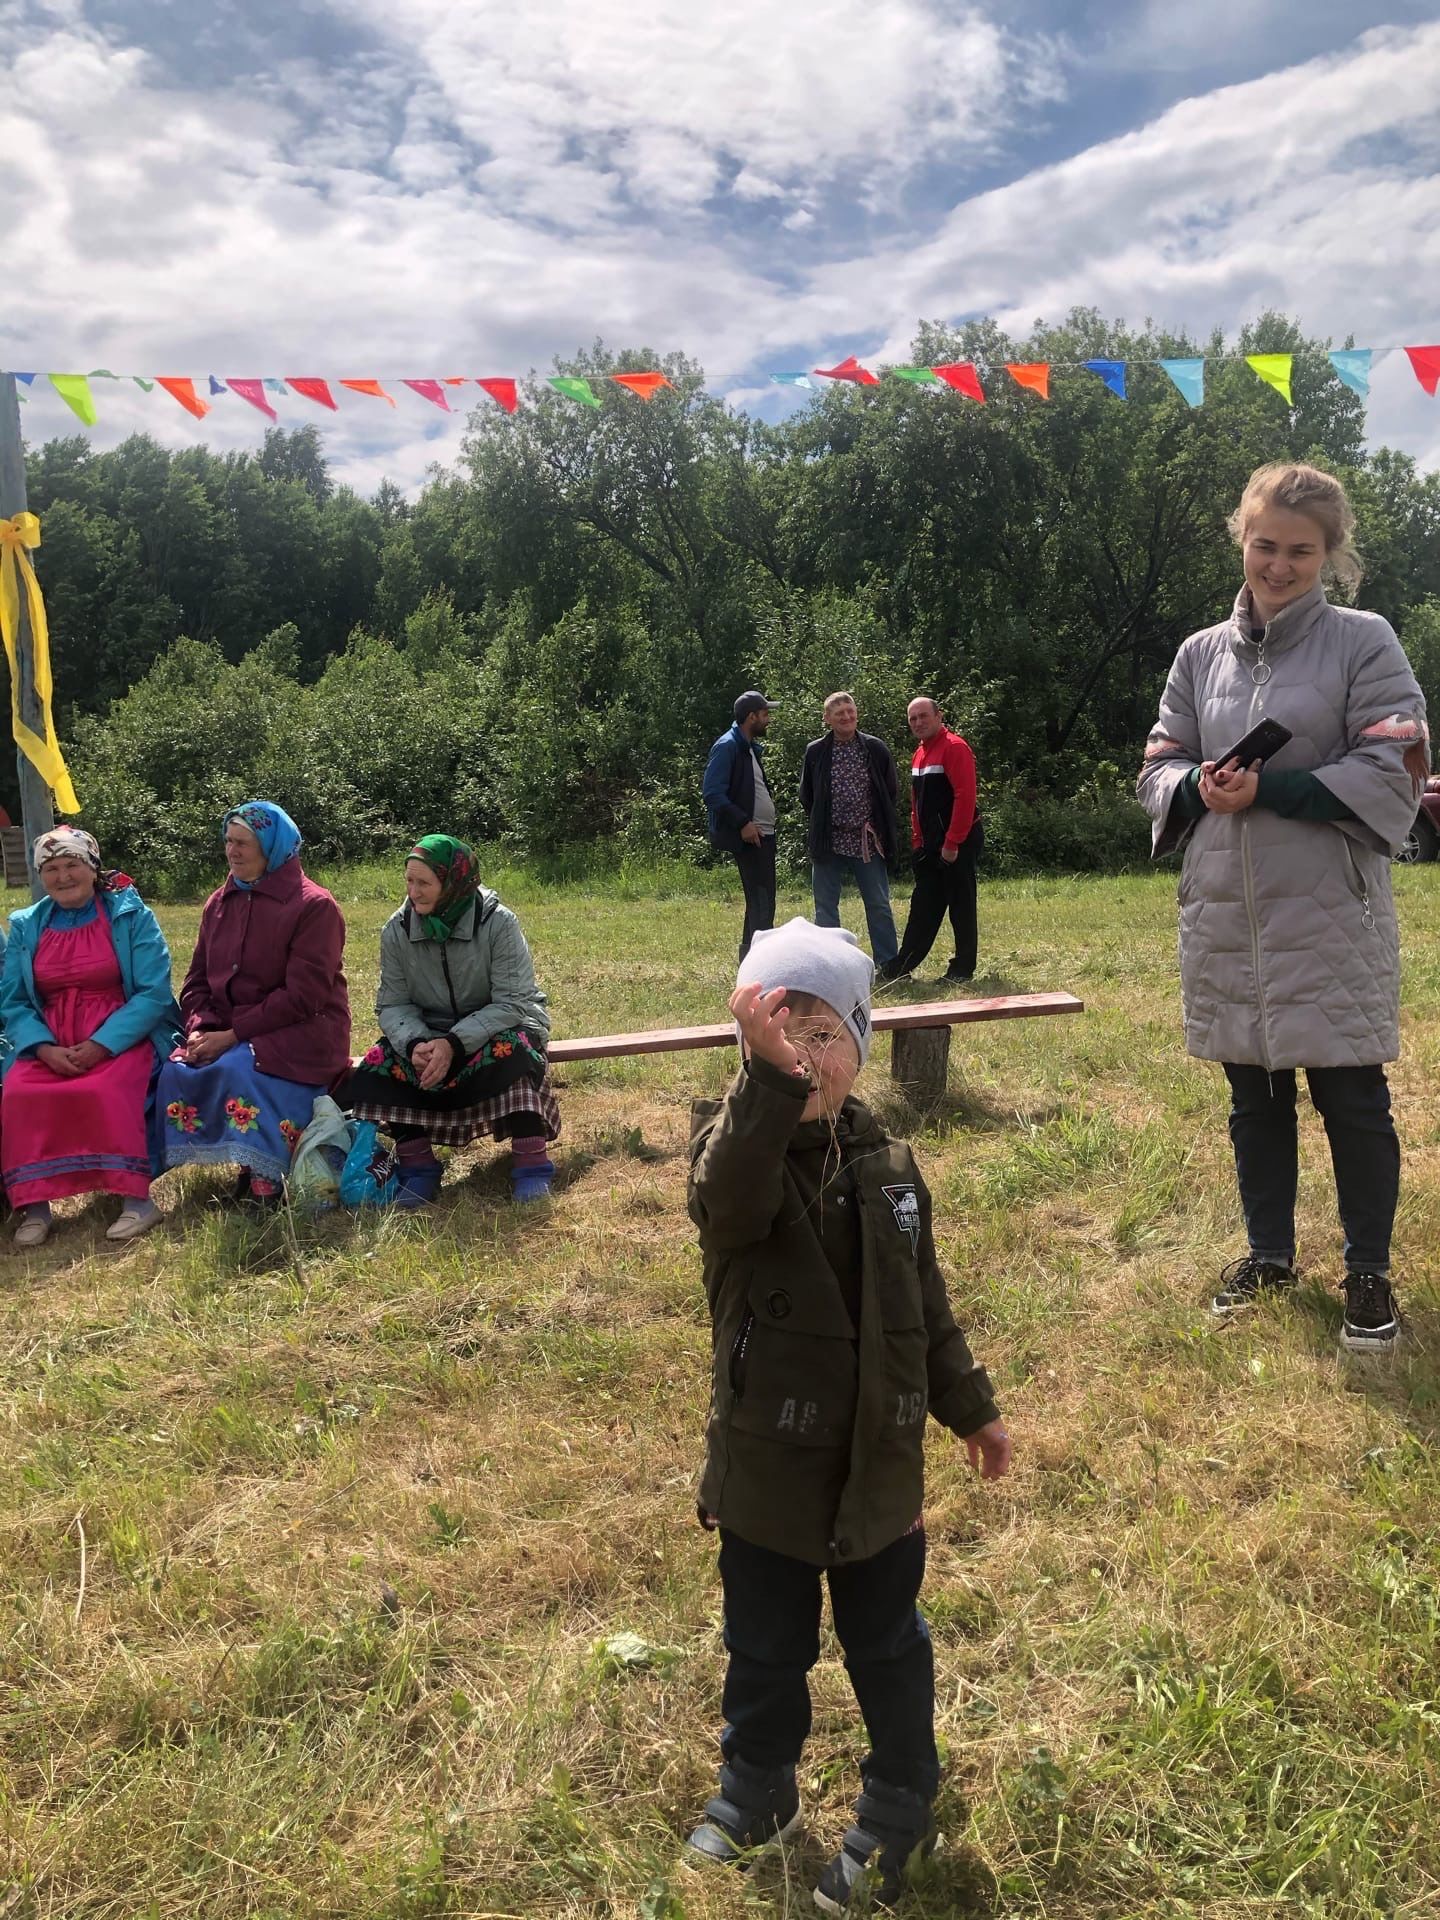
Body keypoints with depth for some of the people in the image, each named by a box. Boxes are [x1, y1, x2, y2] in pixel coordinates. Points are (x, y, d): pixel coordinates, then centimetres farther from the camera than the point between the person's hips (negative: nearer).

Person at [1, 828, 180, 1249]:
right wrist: (45, 1049, -14)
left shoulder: (131, 916, 0)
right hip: (49, 1043, 4)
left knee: (106, 1092, -33)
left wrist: (100, 1045, -18)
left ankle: (135, 1197, -26)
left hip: (122, 1037, -3)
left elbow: (154, 992, -8)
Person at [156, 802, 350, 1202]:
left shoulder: (313, 906, -10)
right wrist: (200, 1029, -10)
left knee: (238, 1069, -33)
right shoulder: (220, 903, 11)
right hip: (228, 1031, 6)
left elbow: (303, 996, -17)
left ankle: (264, 1176, -18)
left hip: (300, 1032, -6)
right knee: (177, 1070, -19)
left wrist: (233, 1035, -19)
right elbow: (197, 982, 11)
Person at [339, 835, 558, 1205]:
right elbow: (393, 1004, -7)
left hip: (501, 1028, -3)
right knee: (381, 1062, -23)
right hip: (427, 1033, 4)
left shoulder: (498, 923, -20)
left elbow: (512, 1002, -23)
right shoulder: (396, 930, -8)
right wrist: (415, 1043, -30)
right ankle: (416, 1165, -13)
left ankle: (530, 1161, -23)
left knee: (508, 1052, -36)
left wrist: (454, 1043, -35)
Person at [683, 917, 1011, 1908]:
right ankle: (758, 1788, 45)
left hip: (880, 1461, 2)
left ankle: (901, 1803, 43)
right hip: (767, 1465, -2)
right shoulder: (732, 1149, -17)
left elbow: (926, 1304, 9)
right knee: (766, 1649, 18)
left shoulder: (888, 1164, -3)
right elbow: (734, 1191, -45)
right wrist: (768, 1076, -60)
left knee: (887, 1646, 20)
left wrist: (971, 1408, 16)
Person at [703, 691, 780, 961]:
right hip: (747, 837, -10)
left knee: (762, 902, 13)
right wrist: (743, 823, -22)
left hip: (763, 835, 10)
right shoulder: (727, 746, -12)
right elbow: (713, 794, -19)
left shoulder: (751, 747, 17)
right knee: (760, 903, -11)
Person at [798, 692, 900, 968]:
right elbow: (806, 796, 9)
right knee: (826, 906, 5)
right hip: (829, 840, 0)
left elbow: (890, 792, 8)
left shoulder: (875, 748, -1)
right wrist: (822, 823, 7)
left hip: (868, 841, 0)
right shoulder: (816, 751, -2)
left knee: (879, 905, 5)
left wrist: (883, 827, 6)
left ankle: (890, 964, 13)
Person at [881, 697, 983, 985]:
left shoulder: (954, 748, -13)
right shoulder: (920, 753, 15)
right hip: (930, 845, 8)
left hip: (957, 843, -8)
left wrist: (952, 843, -21)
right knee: (923, 906, 11)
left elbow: (965, 797, -20)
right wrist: (918, 842, 13)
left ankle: (963, 970, 9)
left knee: (960, 906, 0)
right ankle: (900, 968, 13)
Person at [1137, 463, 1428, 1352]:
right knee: (1254, 1097, 14)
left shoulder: (1364, 640, -2)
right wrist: (1199, 786, -12)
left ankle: (1370, 1271, 22)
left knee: (1353, 1100, 4)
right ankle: (1270, 1254, 31)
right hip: (1226, 914, 4)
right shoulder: (1202, 653, 10)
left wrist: (1270, 789, -18)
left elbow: (1393, 773, -9)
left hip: (1331, 915, -4)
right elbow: (1160, 767, 11)